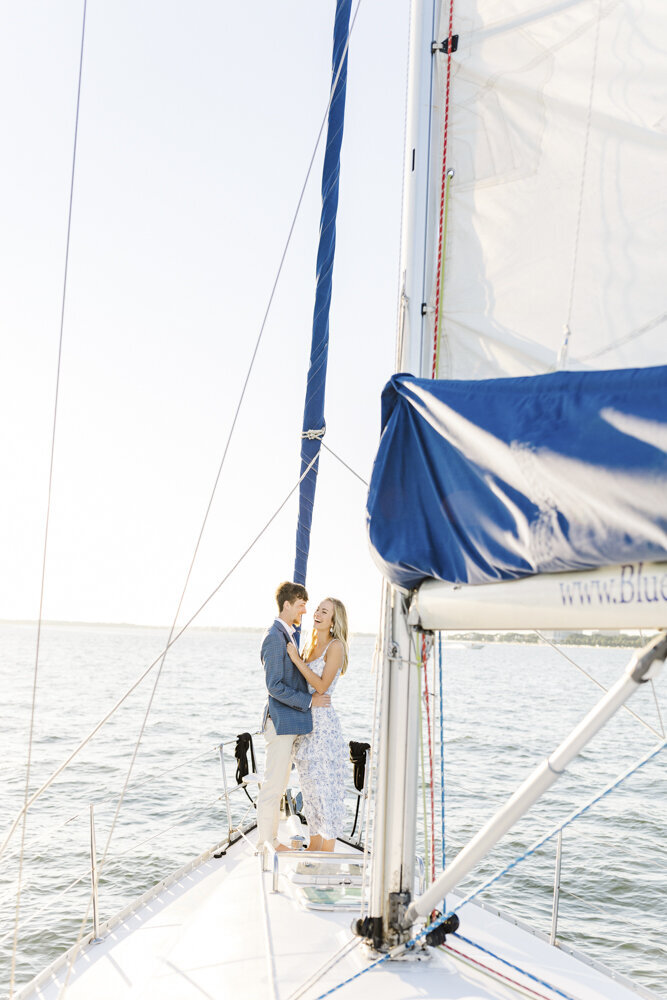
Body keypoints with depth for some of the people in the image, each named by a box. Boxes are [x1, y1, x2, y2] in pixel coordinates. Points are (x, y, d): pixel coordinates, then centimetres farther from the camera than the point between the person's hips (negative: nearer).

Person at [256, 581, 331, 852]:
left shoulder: (287, 635, 15)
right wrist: (309, 701, -17)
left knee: (279, 784, 16)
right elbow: (274, 685, -21)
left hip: (289, 722, 10)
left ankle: (271, 839, 25)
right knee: (273, 784, -2)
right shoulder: (275, 637, -17)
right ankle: (265, 842, 7)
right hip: (280, 721, -10)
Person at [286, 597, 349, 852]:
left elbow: (321, 686, -18)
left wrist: (296, 659, -18)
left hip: (323, 721, -8)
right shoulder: (309, 645, 13)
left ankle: (328, 850, 4)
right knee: (310, 783, 14)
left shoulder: (336, 646, -10)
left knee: (325, 784, -3)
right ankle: (314, 844, 24)